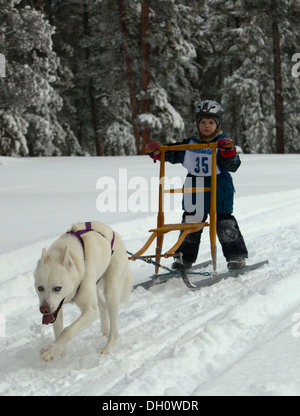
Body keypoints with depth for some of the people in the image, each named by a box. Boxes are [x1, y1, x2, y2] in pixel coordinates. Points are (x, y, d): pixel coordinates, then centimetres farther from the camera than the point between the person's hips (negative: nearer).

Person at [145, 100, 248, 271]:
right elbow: (173, 155, 19)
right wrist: (157, 151, 4)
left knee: (225, 225, -4)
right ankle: (185, 257, 22)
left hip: (219, 193, -4)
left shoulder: (223, 143, -5)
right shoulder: (190, 144, 7)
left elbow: (232, 166, -16)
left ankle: (237, 256, 6)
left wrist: (228, 151, -34)